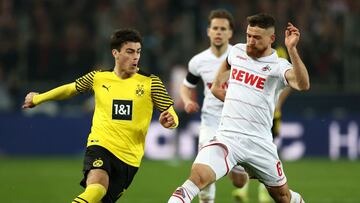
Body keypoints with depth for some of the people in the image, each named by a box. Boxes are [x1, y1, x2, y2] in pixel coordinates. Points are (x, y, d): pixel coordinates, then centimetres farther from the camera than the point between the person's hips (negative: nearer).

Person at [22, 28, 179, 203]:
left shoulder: (150, 83, 1)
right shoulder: (98, 78, 6)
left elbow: (171, 115, 1)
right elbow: (70, 89, 23)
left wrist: (169, 121, -24)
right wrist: (37, 99, 33)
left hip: (129, 157, 1)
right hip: (100, 145, -1)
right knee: (96, 188, -31)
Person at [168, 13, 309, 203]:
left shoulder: (278, 66, -8)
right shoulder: (237, 51, 8)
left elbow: (303, 84, -31)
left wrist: (291, 49, -37)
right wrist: (216, 82, 28)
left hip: (259, 142, -2)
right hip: (227, 136, 2)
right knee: (197, 176, -25)